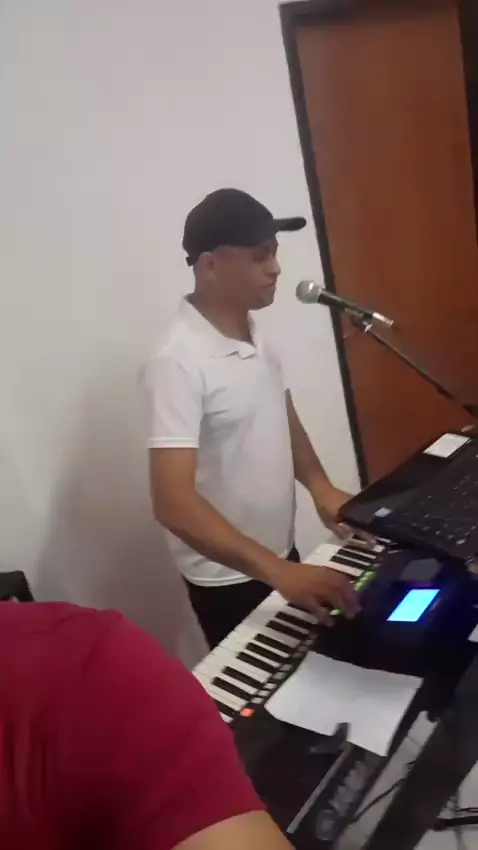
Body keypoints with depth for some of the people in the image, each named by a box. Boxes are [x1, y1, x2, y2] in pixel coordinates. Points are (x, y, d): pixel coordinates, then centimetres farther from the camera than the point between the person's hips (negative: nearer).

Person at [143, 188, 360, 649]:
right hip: (228, 578, -8)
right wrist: (277, 571, -40)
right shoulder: (177, 363, -26)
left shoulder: (255, 335, 0)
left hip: (281, 556, 8)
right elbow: (172, 502, -32)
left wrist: (320, 487, -5)